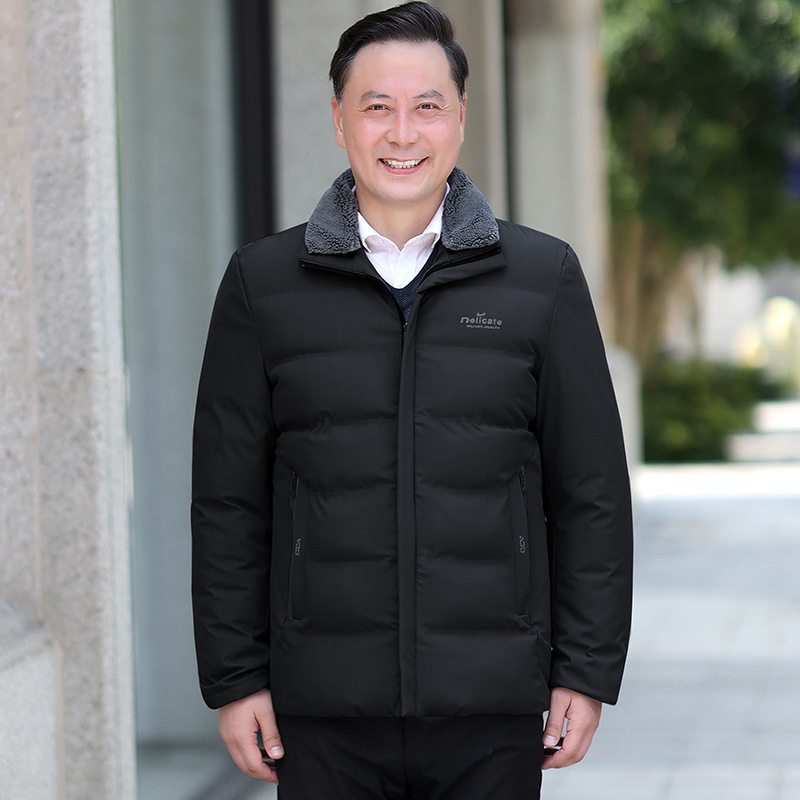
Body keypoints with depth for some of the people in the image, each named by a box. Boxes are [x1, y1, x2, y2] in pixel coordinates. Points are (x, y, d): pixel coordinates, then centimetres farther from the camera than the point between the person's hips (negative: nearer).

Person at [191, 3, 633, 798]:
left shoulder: (543, 277, 5)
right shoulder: (262, 282, 5)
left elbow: (591, 494, 5)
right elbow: (228, 502, 6)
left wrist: (586, 673, 0)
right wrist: (234, 679, 1)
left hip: (492, 708, 0)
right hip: (324, 715, 0)